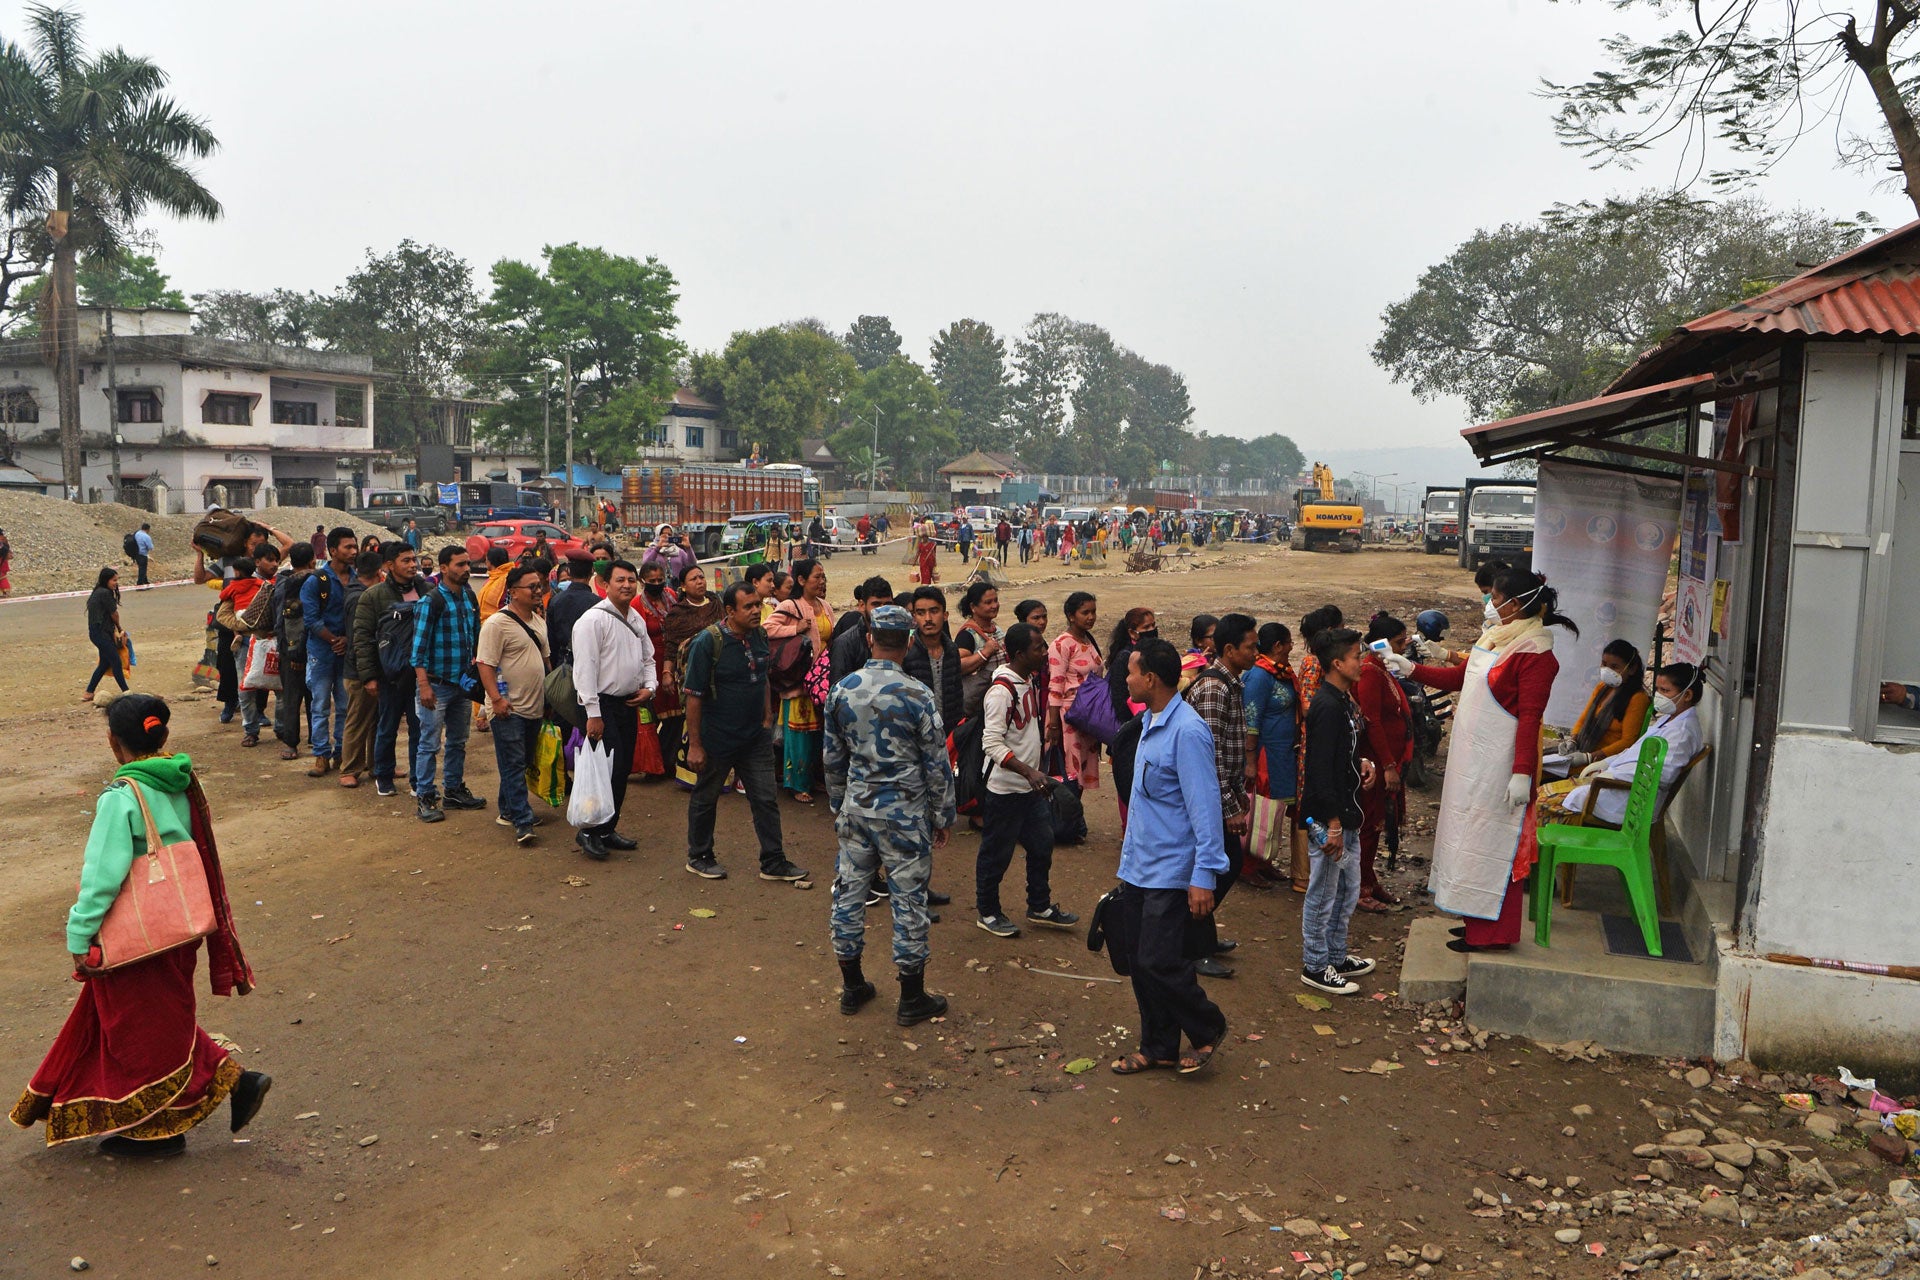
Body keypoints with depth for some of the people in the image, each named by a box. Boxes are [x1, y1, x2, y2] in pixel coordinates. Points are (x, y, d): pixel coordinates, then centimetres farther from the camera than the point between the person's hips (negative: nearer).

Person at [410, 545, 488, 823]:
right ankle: (424, 798, 5)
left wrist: (475, 673, 15)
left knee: (458, 742, 15)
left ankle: (454, 790, 27)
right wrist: (424, 685, -21)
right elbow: (419, 646, -15)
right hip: (436, 684, -7)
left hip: (462, 682, 7)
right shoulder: (431, 601, -13)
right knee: (430, 743, -2)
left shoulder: (470, 597, 8)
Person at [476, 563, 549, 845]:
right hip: (510, 709, -8)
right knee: (513, 765, -5)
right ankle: (522, 822, -6)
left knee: (520, 764, 16)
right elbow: (485, 664, -17)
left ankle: (508, 810, 29)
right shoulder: (496, 624, -13)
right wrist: (496, 698, -23)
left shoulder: (538, 621, 13)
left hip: (535, 706, 8)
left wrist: (549, 695, 22)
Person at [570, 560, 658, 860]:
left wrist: (649, 687, 5)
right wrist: (593, 713, -20)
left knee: (623, 770, 11)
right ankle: (589, 831, 2)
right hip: (604, 703, -8)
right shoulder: (593, 619, -13)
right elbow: (585, 668, -17)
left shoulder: (637, 619, 12)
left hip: (629, 703, 8)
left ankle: (608, 830, 23)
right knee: (610, 769, -12)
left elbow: (647, 658, 24)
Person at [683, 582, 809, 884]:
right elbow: (694, 695, -17)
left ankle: (773, 862, 18)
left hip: (755, 736, 6)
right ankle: (699, 857, 30)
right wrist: (694, 744, -16)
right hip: (717, 739, -6)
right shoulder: (707, 641, -19)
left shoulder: (759, 636, 1)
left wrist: (767, 718, 11)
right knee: (705, 798, 12)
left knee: (766, 798, 8)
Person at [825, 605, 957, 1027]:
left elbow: (832, 758, 8)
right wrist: (943, 817, 2)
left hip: (855, 808, 5)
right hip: (904, 813, -4)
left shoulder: (841, 690, -2)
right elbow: (936, 763, -9)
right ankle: (912, 1000, 15)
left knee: (849, 893, 14)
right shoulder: (916, 695, -15)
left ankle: (852, 987, 27)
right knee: (908, 902, 5)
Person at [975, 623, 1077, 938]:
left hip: (1030, 786, 9)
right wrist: (1029, 772, -34)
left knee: (1042, 844, 16)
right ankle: (988, 912, 22)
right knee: (997, 853, 5)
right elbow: (992, 744, -28)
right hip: (1004, 789, -9)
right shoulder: (1001, 691, -23)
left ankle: (1040, 907, 32)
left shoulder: (1029, 681, 7)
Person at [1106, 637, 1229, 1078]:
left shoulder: (1187, 732, -20)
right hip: (1138, 867, 9)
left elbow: (1205, 806, -22)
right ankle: (1158, 1049, 27)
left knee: (1158, 961, -8)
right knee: (1136, 958, 12)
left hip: (1171, 871, -9)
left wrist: (1203, 876, -23)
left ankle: (1208, 1028, 18)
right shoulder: (1149, 721, 9)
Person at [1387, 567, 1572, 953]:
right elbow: (1462, 677, 22)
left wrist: (1522, 773, -24)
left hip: (1498, 762, -9)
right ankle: (1479, 922, 26)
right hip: (1473, 756, 9)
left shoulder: (1535, 653, -17)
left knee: (1491, 840, -2)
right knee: (1472, 835, 15)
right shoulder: (1498, 636, 11)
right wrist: (1411, 669, 20)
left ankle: (1492, 933, 8)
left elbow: (1530, 715, -21)